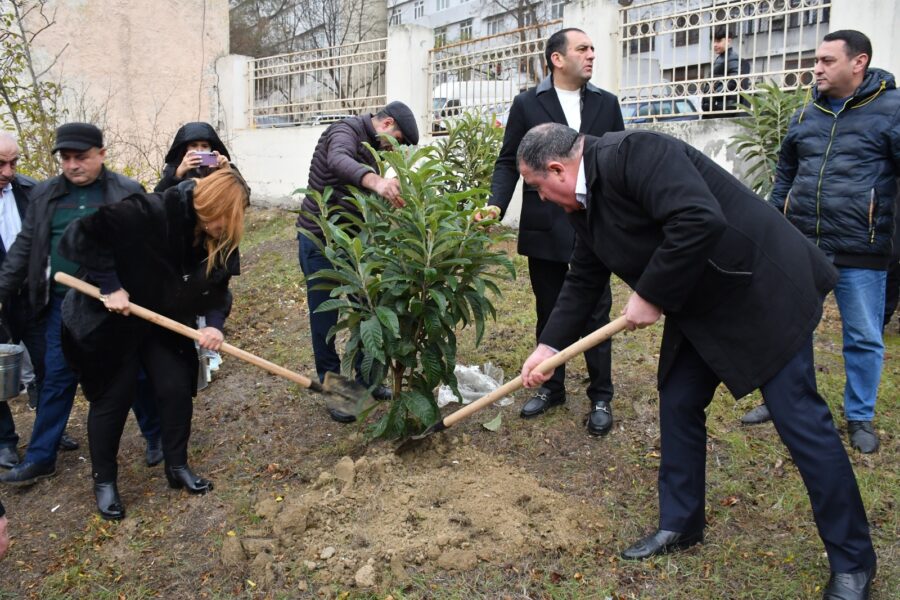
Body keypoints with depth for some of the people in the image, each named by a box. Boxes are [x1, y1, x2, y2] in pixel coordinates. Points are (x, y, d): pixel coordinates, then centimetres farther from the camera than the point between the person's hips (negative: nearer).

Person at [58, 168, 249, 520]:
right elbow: (82, 235, -31)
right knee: (113, 399, 5)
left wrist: (214, 323, -21)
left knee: (178, 390, 5)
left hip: (165, 323, 6)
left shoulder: (219, 240, -10)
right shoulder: (149, 213, -31)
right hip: (110, 320, -6)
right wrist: (109, 285, -29)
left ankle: (177, 467, 25)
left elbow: (217, 287, -2)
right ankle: (104, 481, 24)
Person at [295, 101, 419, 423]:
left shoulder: (368, 144, 12)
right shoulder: (345, 131, -16)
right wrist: (376, 181, -58)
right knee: (325, 315, 1)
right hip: (320, 239, -8)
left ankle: (366, 378, 25)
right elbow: (338, 161, -41)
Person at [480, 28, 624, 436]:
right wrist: (497, 204, -15)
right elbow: (508, 161, 2)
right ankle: (551, 387, 27)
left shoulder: (606, 104, 8)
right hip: (545, 229, 0)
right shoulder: (527, 104, 2)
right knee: (549, 314, 12)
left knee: (596, 315, 5)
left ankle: (600, 397, 17)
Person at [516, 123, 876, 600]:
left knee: (799, 418, -3)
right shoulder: (586, 202, 5)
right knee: (678, 406, 10)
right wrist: (548, 346, 10)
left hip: (762, 289, -9)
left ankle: (853, 561, 14)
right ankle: (679, 524, 28)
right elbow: (583, 280, 14)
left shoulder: (634, 152, -24)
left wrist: (651, 297, -24)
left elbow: (700, 221, -35)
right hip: (700, 309, 9)